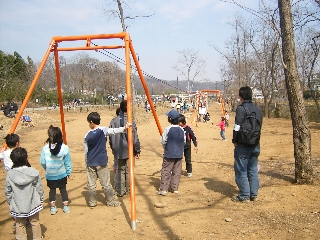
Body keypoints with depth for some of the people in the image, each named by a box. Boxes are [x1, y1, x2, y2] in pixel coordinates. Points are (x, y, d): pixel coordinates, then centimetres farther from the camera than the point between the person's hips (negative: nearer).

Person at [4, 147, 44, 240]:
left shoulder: (10, 175, -13)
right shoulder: (33, 172, -17)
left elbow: (7, 191, -3)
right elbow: (39, 188, -8)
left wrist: (10, 202, 13)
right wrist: (41, 199, 7)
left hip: (17, 206, 1)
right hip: (32, 204, 0)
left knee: (19, 225, 17)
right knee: (35, 223, 16)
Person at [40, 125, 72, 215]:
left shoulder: (45, 148, -17)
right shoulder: (64, 148, -16)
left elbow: (42, 162, -9)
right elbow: (67, 162, -7)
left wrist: (47, 169, 10)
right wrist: (68, 172, 7)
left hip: (50, 175, 0)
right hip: (62, 174, 0)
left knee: (52, 190, 16)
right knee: (63, 189, 14)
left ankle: (53, 207, 20)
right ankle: (66, 207, 20)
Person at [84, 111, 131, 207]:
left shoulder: (87, 135, -1)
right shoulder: (103, 130, -8)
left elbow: (85, 151, 5)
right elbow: (113, 131, -26)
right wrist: (124, 128, -32)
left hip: (90, 163, 2)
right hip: (101, 162, -2)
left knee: (91, 184, 10)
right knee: (106, 183, 6)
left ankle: (92, 202, 18)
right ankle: (111, 202, 13)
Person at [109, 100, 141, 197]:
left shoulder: (113, 121, 0)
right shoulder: (130, 122, -14)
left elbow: (110, 137, 7)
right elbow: (134, 138, -12)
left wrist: (113, 148, 19)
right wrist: (137, 150, -2)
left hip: (118, 151, 4)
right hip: (128, 150, -4)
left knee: (120, 170, 14)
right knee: (128, 171, 9)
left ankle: (120, 191, 15)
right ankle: (128, 190, 19)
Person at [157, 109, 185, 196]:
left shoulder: (167, 129, -14)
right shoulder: (181, 129, 0)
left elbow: (163, 142, -9)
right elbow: (184, 141, 7)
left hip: (169, 154, -4)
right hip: (179, 154, 5)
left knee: (166, 171, 1)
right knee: (177, 171, 12)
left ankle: (163, 189, 0)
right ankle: (175, 188, 18)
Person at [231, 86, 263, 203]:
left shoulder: (241, 108, -13)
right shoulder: (258, 110, 9)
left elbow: (237, 126, -17)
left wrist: (235, 141, -5)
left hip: (243, 145, -7)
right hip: (256, 145, 7)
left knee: (241, 171, 2)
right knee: (253, 170, 15)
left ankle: (244, 196, 7)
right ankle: (254, 194, 21)